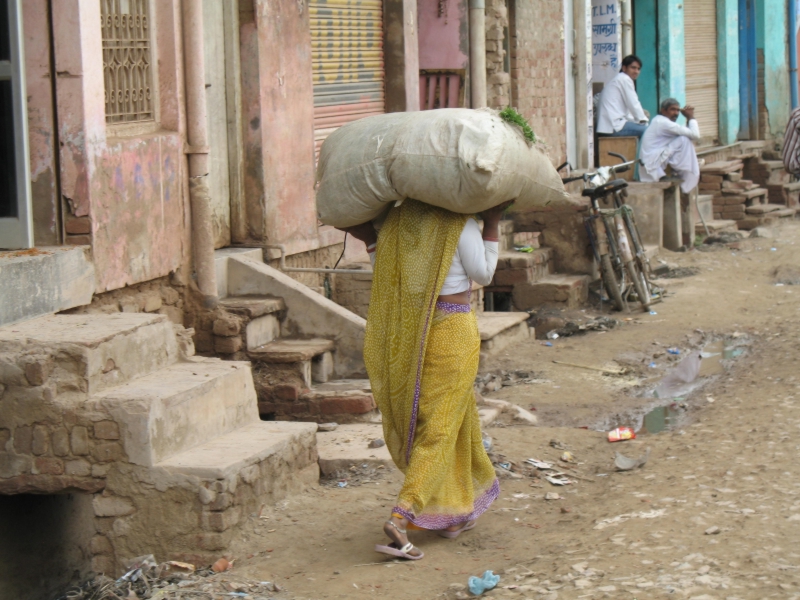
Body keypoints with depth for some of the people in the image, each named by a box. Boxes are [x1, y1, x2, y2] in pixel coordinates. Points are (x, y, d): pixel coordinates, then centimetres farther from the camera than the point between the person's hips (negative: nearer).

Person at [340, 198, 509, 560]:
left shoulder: (396, 221, 3)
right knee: (440, 427, -3)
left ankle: (453, 515, 31)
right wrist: (492, 222, 4)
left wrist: (369, 240, 19)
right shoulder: (460, 223, -10)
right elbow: (483, 275, 1)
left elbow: (387, 277, 10)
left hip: (404, 334, 5)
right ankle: (401, 516, -18)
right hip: (451, 330, -5)